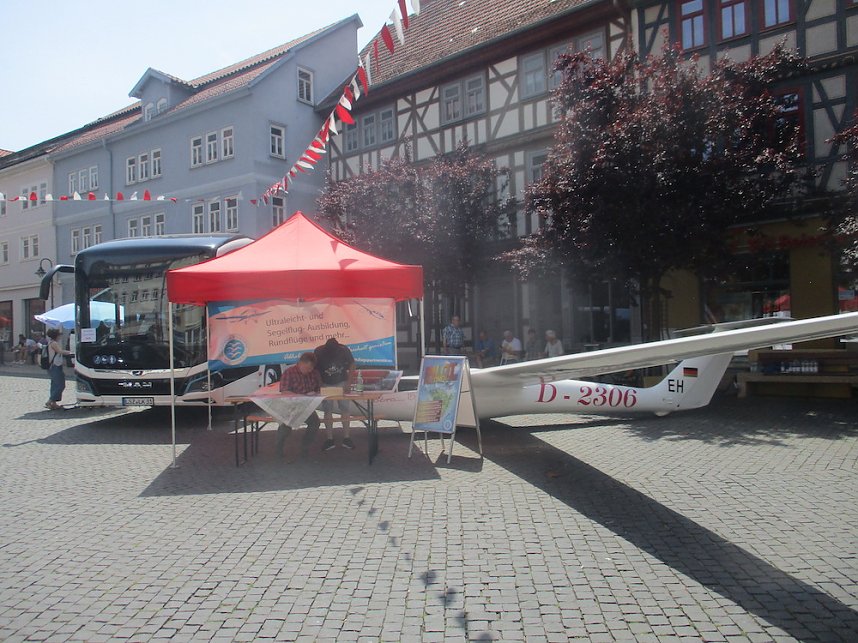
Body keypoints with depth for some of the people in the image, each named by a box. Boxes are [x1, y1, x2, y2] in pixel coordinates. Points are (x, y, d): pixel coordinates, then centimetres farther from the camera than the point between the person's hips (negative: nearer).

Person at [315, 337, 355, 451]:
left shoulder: (344, 350, -16)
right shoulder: (318, 351, -18)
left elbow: (352, 365, -3)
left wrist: (348, 382, -10)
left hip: (341, 383, 0)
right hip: (325, 384, 0)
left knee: (345, 410, -5)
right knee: (327, 411, 0)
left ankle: (346, 438, 2)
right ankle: (330, 439, 6)